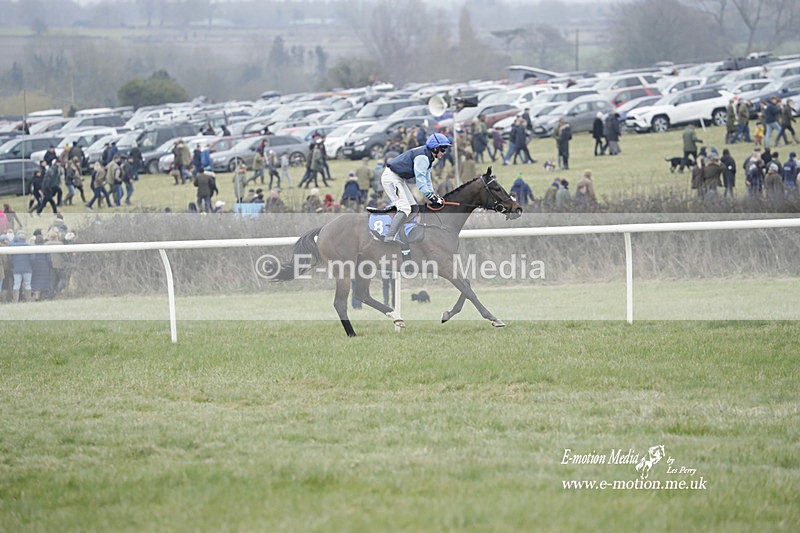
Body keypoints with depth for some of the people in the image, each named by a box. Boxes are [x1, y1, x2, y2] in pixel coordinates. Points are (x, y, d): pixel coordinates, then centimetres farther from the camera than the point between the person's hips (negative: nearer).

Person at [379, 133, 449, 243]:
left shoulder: (428, 157, 13)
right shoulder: (422, 157, -21)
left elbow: (426, 179, 16)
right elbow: (420, 179, -27)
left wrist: (433, 194, 3)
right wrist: (431, 196, -29)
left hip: (400, 179, 11)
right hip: (391, 177, -11)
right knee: (405, 209, -20)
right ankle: (389, 238, -28)